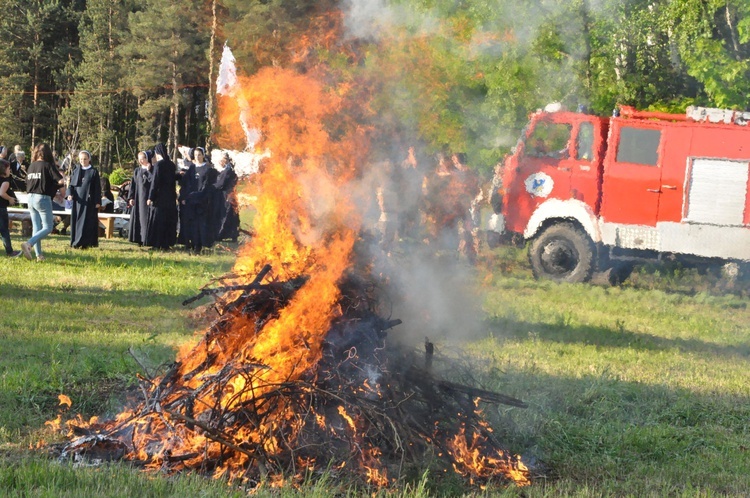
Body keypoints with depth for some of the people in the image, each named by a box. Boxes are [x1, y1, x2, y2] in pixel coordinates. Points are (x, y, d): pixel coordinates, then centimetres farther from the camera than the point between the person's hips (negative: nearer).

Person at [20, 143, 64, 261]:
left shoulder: (31, 166, 7)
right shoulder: (48, 165, -10)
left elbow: (27, 182, 16)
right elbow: (60, 181, -15)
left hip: (31, 198, 7)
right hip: (43, 198, -7)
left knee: (36, 228, 12)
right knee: (47, 228, -2)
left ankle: (39, 255, 11)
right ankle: (28, 244, -22)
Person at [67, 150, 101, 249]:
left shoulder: (94, 172, 0)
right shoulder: (76, 171, 10)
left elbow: (97, 188, 0)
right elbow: (71, 184, 9)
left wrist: (97, 202, -6)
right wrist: (70, 194, -11)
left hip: (89, 201, -4)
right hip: (77, 200, 4)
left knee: (86, 222, -7)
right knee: (76, 221, 3)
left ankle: (83, 243, -8)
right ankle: (75, 242, 8)